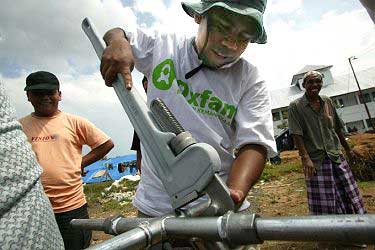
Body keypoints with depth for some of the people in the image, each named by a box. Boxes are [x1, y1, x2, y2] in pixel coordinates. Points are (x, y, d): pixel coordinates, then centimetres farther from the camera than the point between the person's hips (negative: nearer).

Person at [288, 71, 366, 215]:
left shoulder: (327, 102, 11)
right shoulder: (296, 106, -6)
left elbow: (337, 129, 18)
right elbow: (297, 135, -13)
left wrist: (348, 149, 22)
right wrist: (305, 158, -20)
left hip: (336, 157, 5)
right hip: (315, 161, -5)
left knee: (350, 197, 10)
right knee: (324, 205, 0)